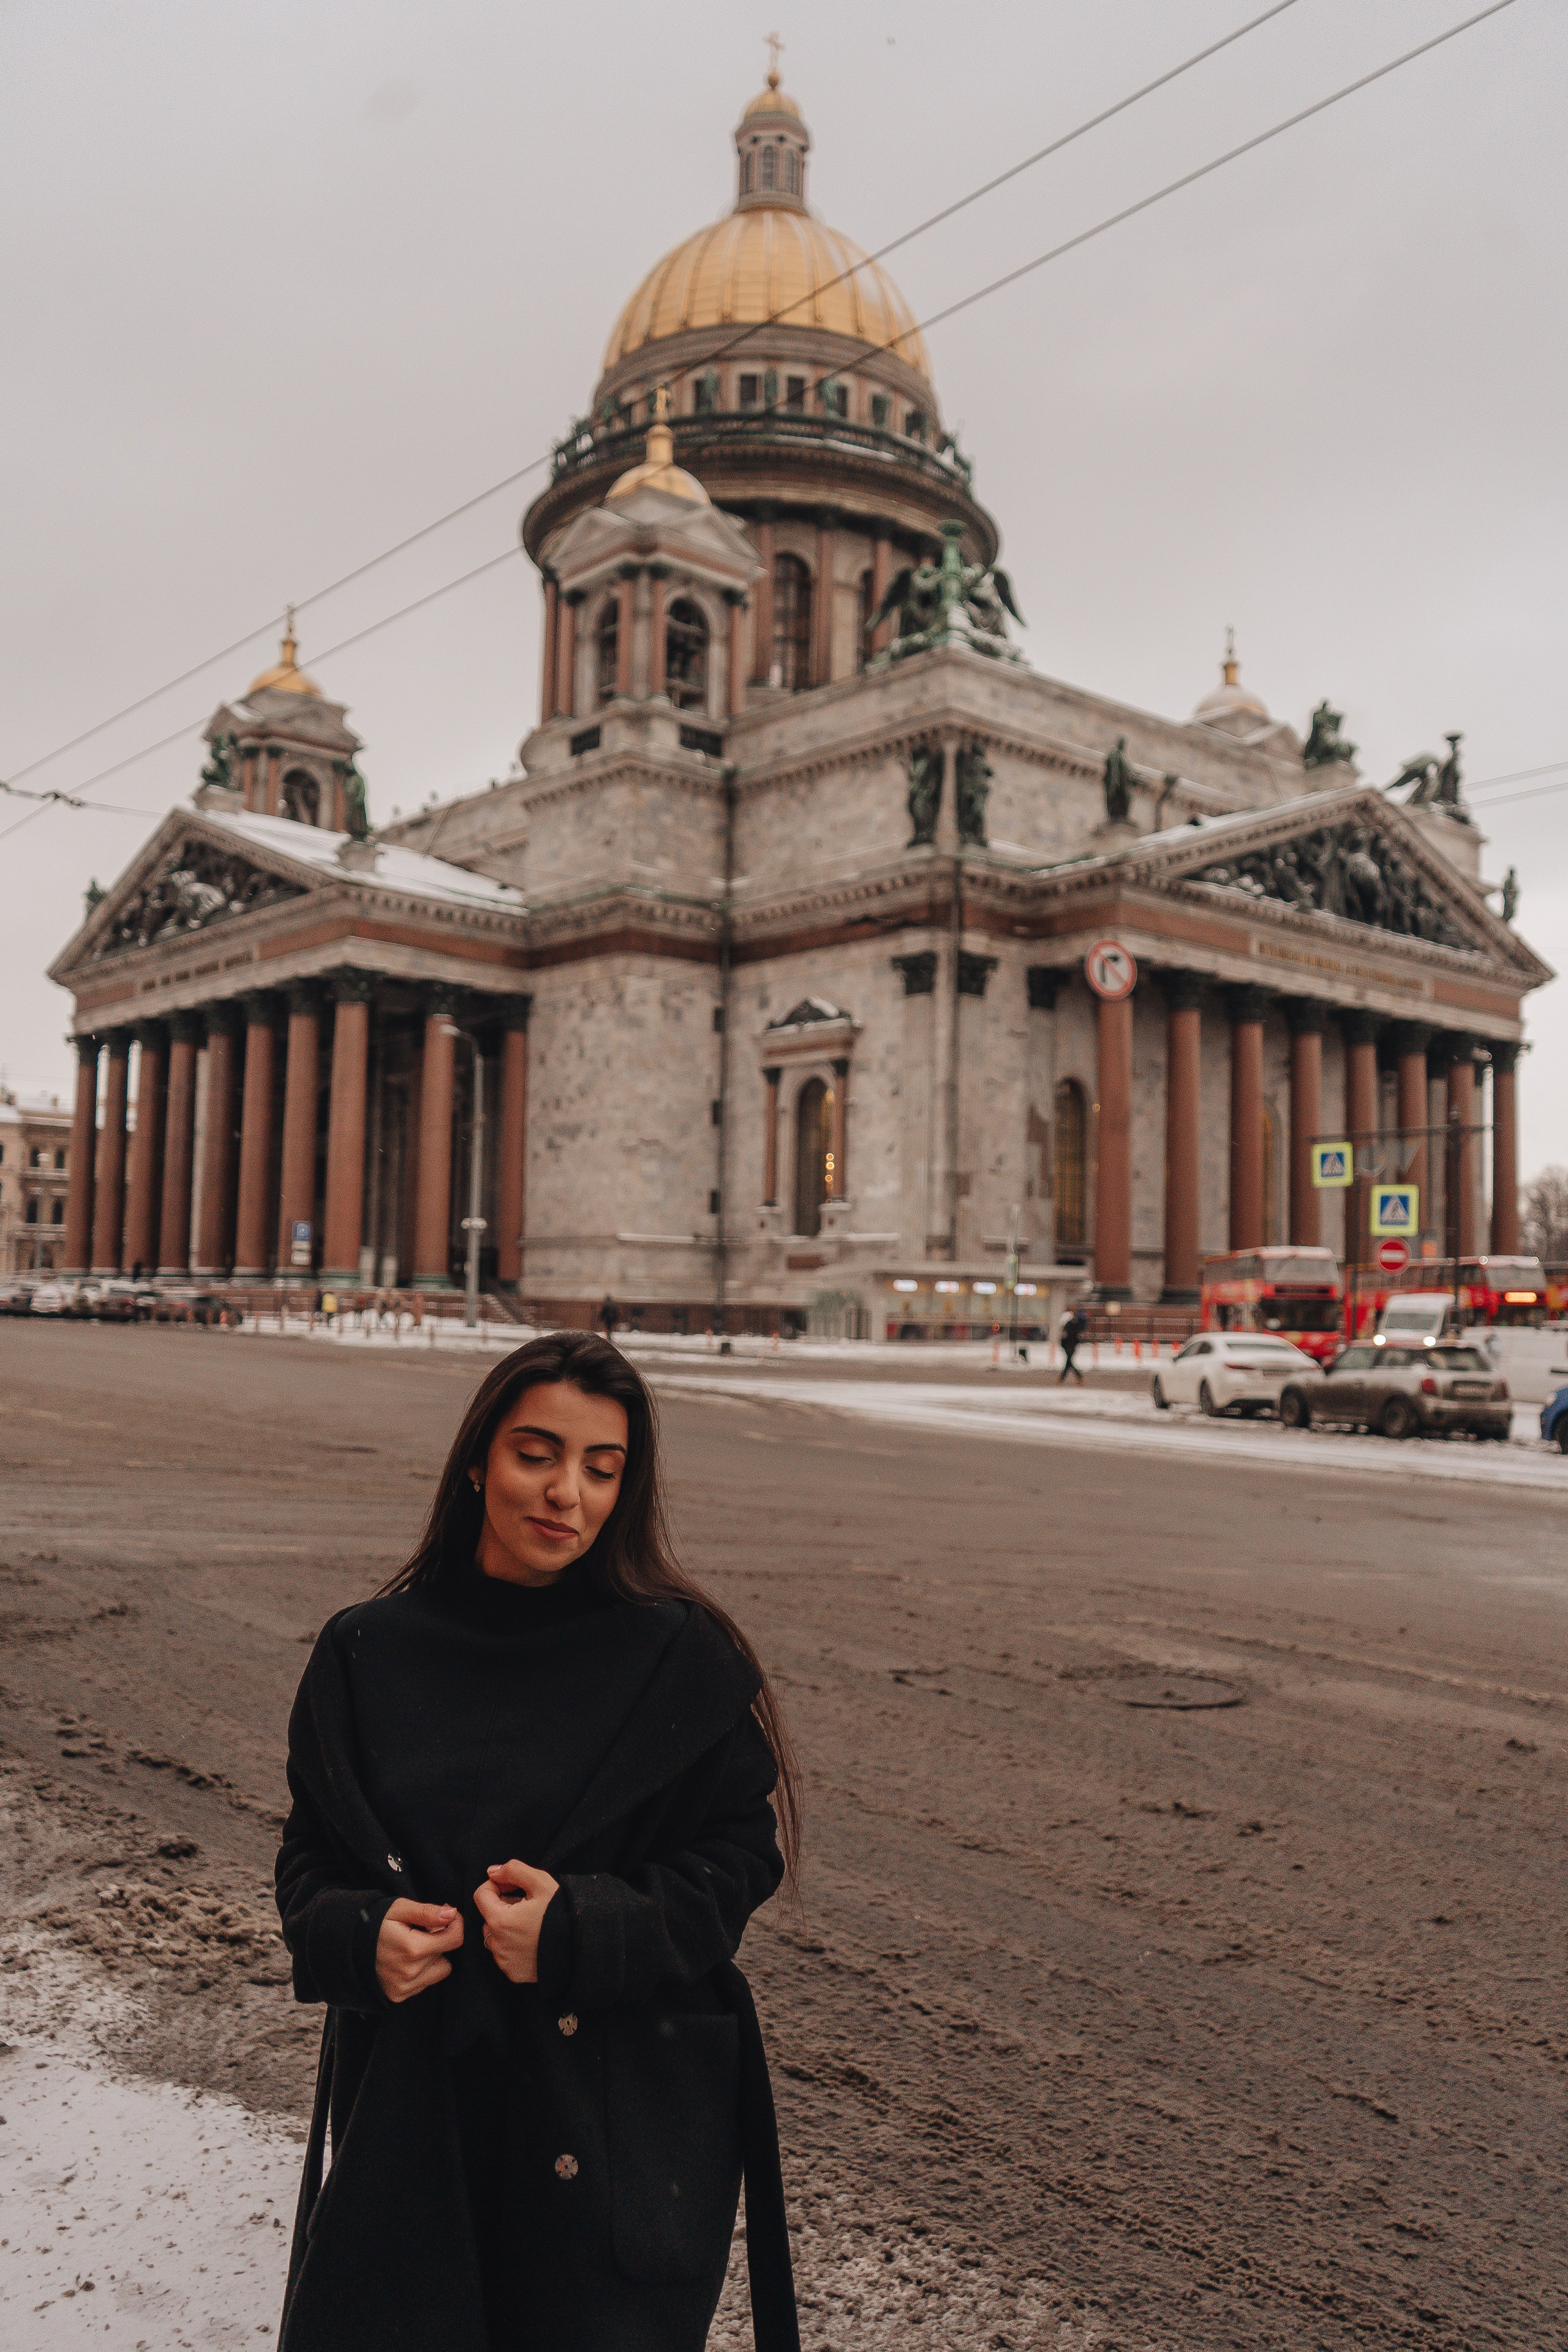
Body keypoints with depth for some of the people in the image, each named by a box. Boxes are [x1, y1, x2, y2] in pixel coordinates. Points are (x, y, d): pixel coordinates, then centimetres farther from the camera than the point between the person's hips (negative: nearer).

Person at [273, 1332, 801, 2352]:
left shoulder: (681, 1656, -9)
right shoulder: (369, 1653, -1)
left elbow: (741, 1855, -6)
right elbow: (312, 1857, 7)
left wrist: (584, 1927, -20)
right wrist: (361, 1934, -13)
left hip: (627, 2114, -2)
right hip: (412, 2105, 2)